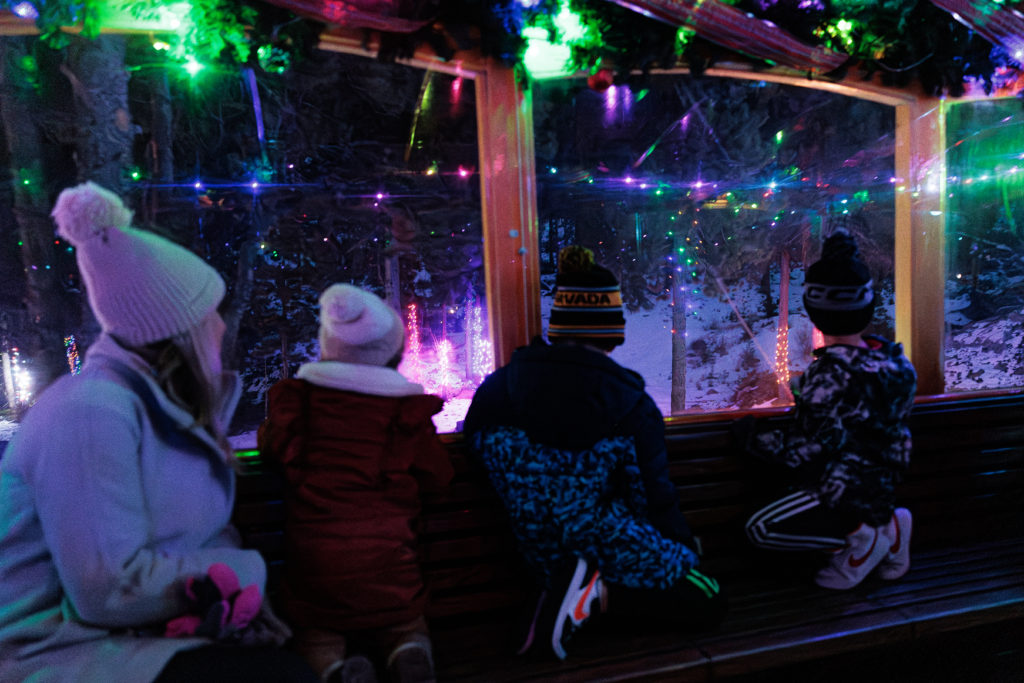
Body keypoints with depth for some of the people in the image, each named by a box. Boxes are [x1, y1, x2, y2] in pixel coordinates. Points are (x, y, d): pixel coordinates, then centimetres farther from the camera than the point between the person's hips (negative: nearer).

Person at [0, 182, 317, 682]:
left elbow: (203, 528, 8)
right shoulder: (93, 412, -22)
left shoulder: (167, 403, 6)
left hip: (140, 633, 8)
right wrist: (244, 571, -15)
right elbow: (109, 588, -25)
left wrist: (224, 583, -11)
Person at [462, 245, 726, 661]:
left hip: (549, 562, 6)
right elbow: (652, 496, -8)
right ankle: (599, 591, -9)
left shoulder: (496, 388, -6)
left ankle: (573, 591, 2)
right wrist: (684, 547, 13)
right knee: (708, 603, 12)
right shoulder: (631, 403, -16)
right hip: (601, 546, -6)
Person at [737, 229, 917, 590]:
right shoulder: (888, 356, -3)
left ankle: (860, 536, -4)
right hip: (881, 484, 8)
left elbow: (808, 450, -24)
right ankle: (888, 525, 15)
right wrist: (805, 397, 20)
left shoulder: (829, 375, -27)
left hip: (844, 490, -8)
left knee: (760, 528, -7)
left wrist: (754, 440, -11)